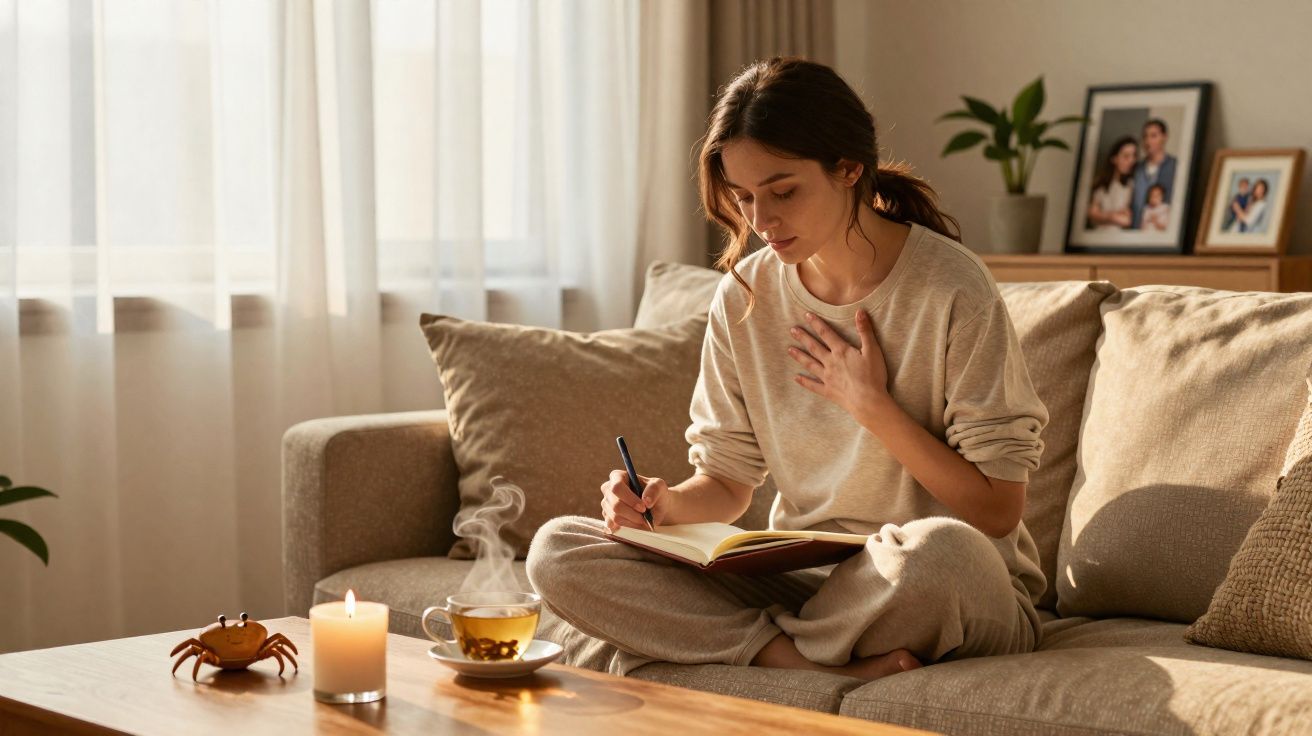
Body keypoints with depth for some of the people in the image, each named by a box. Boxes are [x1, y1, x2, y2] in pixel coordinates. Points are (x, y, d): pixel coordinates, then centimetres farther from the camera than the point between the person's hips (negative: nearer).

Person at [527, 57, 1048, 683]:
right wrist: (667, 503, -13)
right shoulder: (744, 295, 3)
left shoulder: (950, 289, -12)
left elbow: (998, 510, -12)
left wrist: (874, 405, -15)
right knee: (556, 552, -13)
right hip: (804, 580, 5)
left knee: (934, 550, -43)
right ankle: (831, 669, -23)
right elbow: (726, 480, 9)